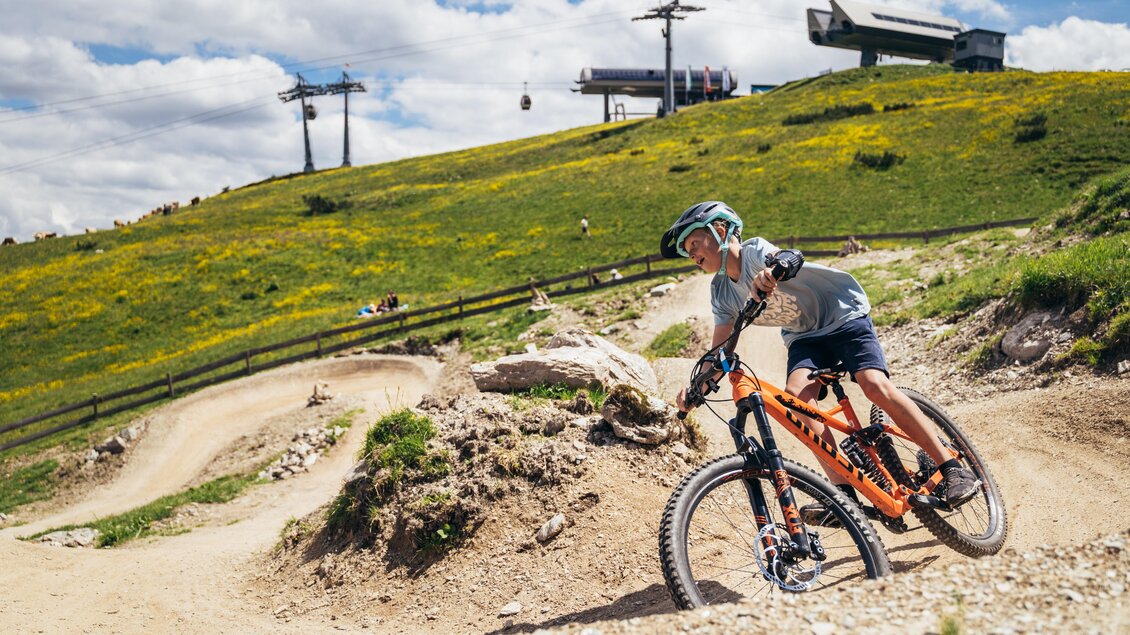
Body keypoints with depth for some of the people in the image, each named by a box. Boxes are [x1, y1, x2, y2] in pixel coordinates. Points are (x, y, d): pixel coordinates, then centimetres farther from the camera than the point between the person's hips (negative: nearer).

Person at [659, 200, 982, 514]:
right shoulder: (722, 290, 1)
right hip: (804, 338, 5)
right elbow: (720, 349, -1)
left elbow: (789, 257, -41)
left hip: (844, 316, -5)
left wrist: (773, 271, -65)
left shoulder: (754, 250, -17)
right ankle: (846, 496, -30)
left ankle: (954, 469, -16)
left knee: (875, 385, -26)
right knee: (796, 391, -25)